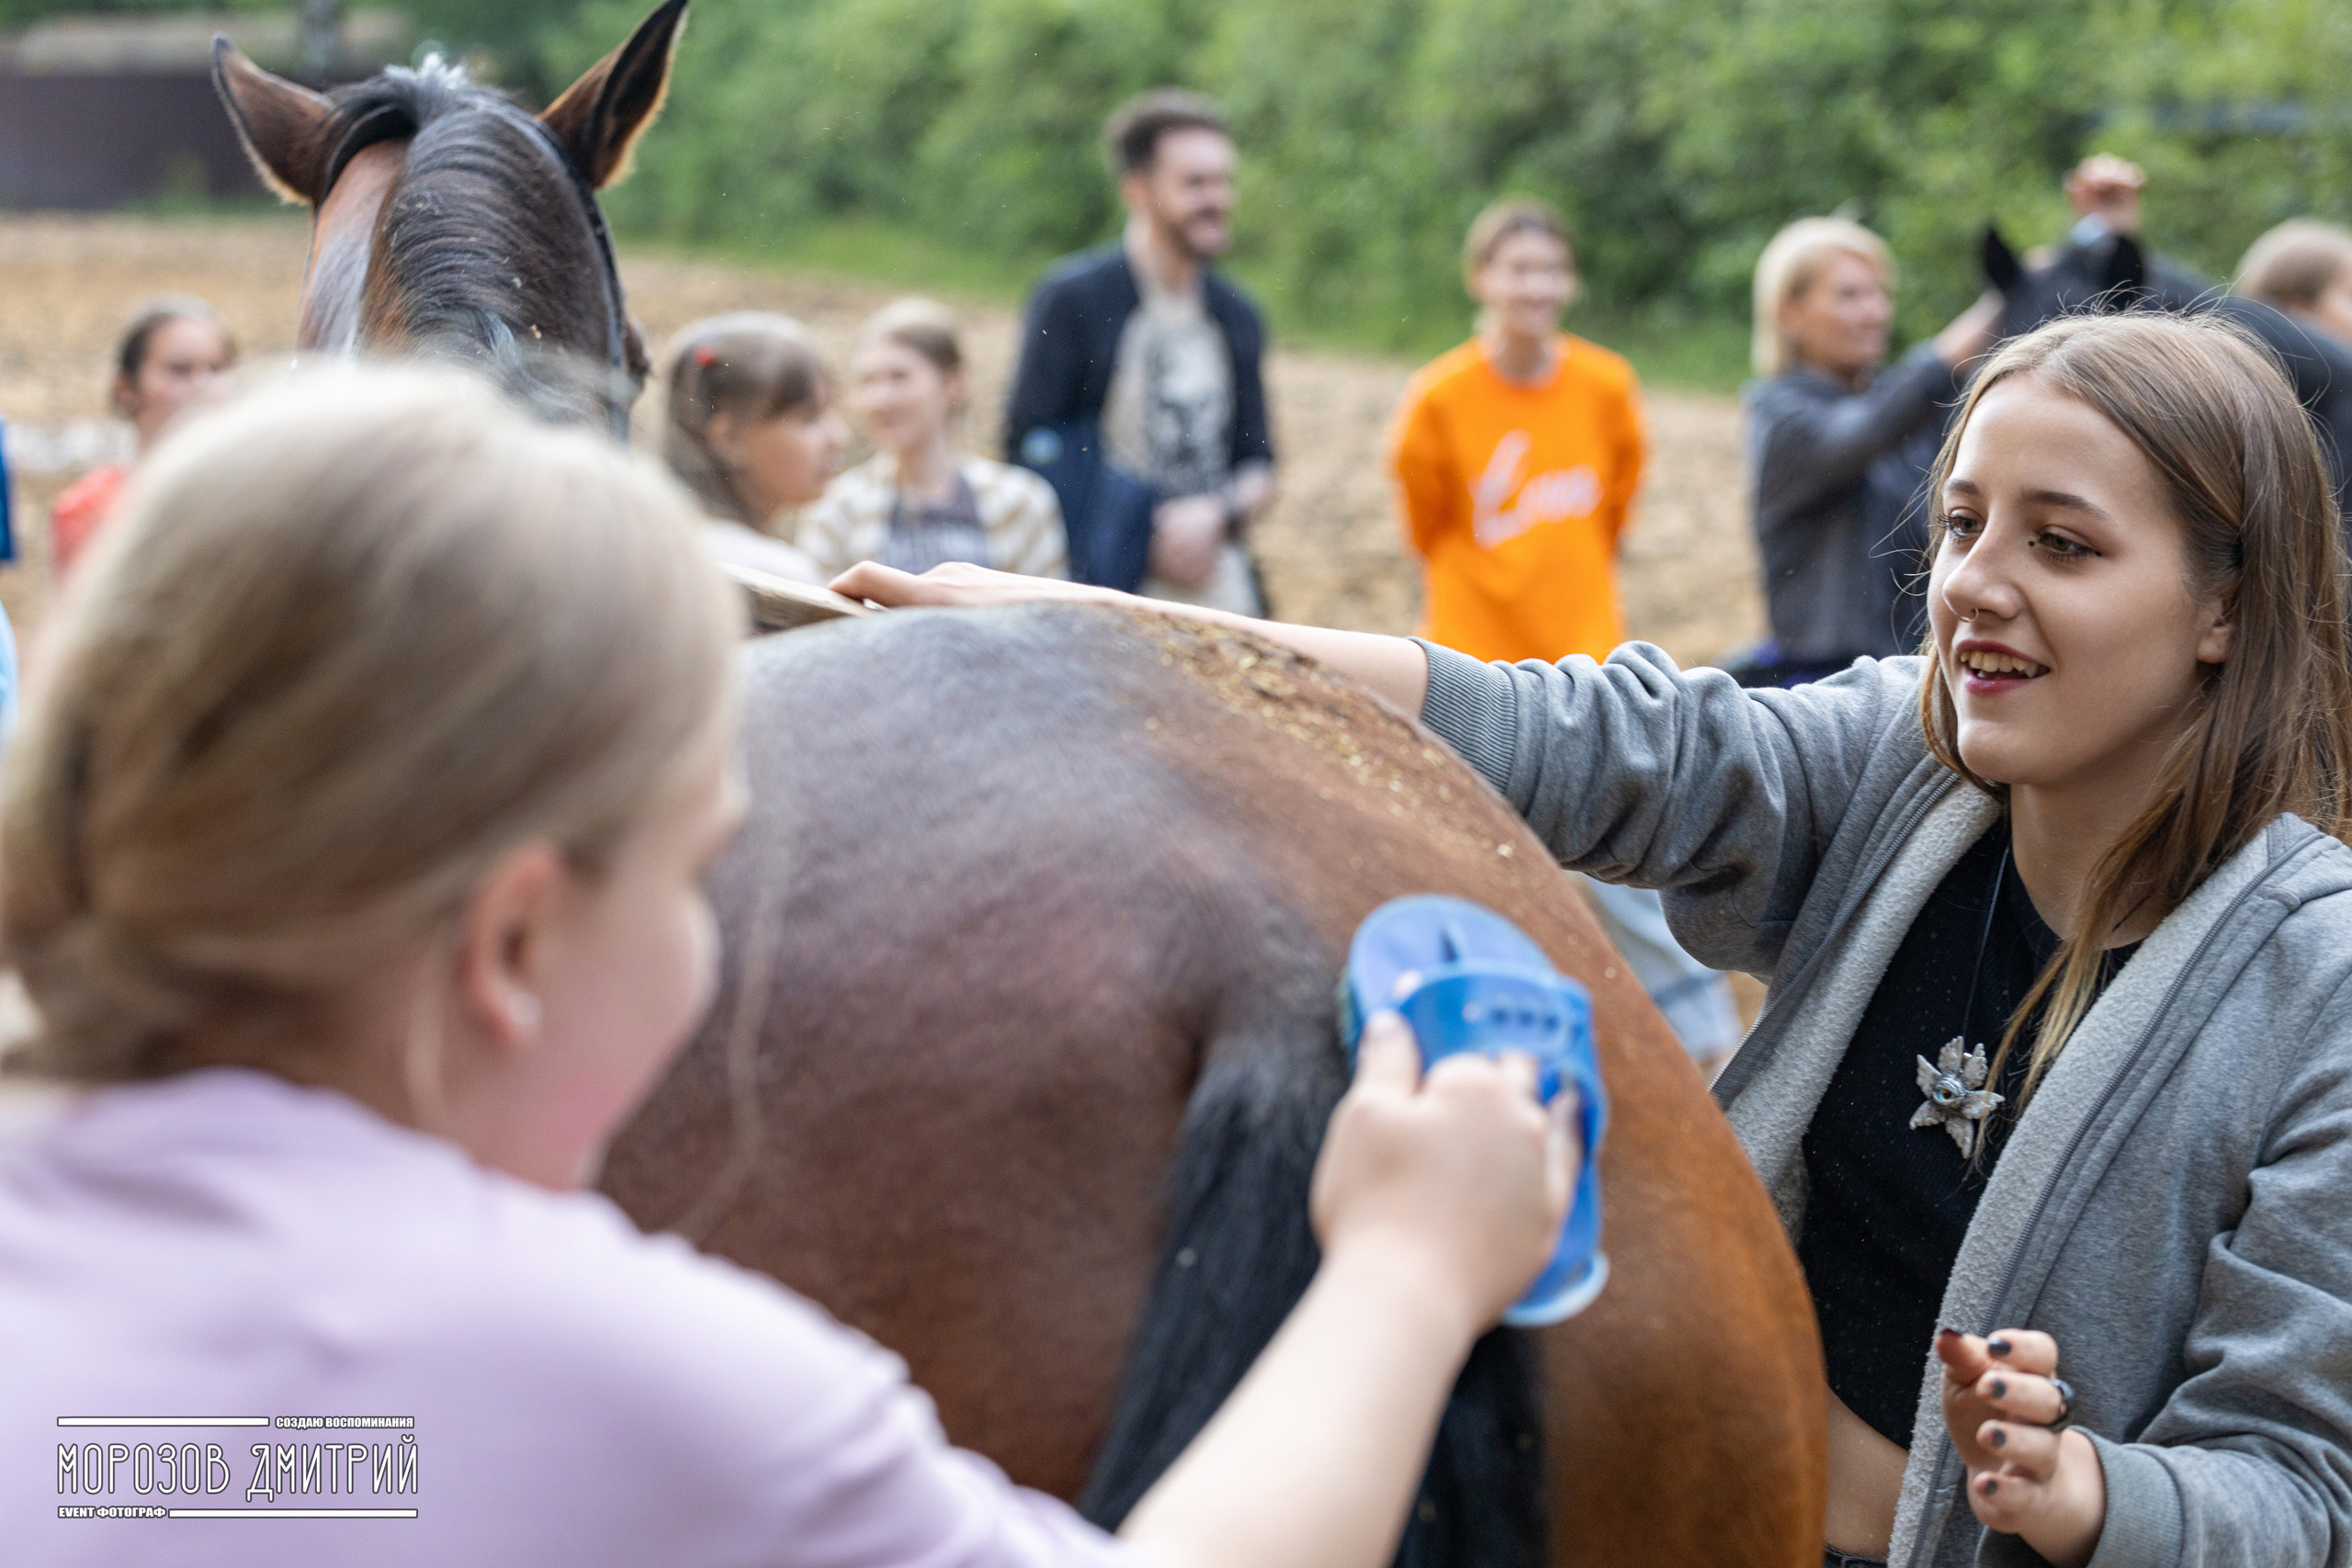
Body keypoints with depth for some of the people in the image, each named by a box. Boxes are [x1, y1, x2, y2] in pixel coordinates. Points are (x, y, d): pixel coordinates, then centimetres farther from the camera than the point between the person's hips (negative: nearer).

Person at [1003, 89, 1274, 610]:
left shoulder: (1235, 314, 14)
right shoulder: (1071, 297, -2)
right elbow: (1028, 449, -5)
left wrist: (1218, 513, -5)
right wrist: (1146, 539, -8)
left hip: (1226, 599, 5)